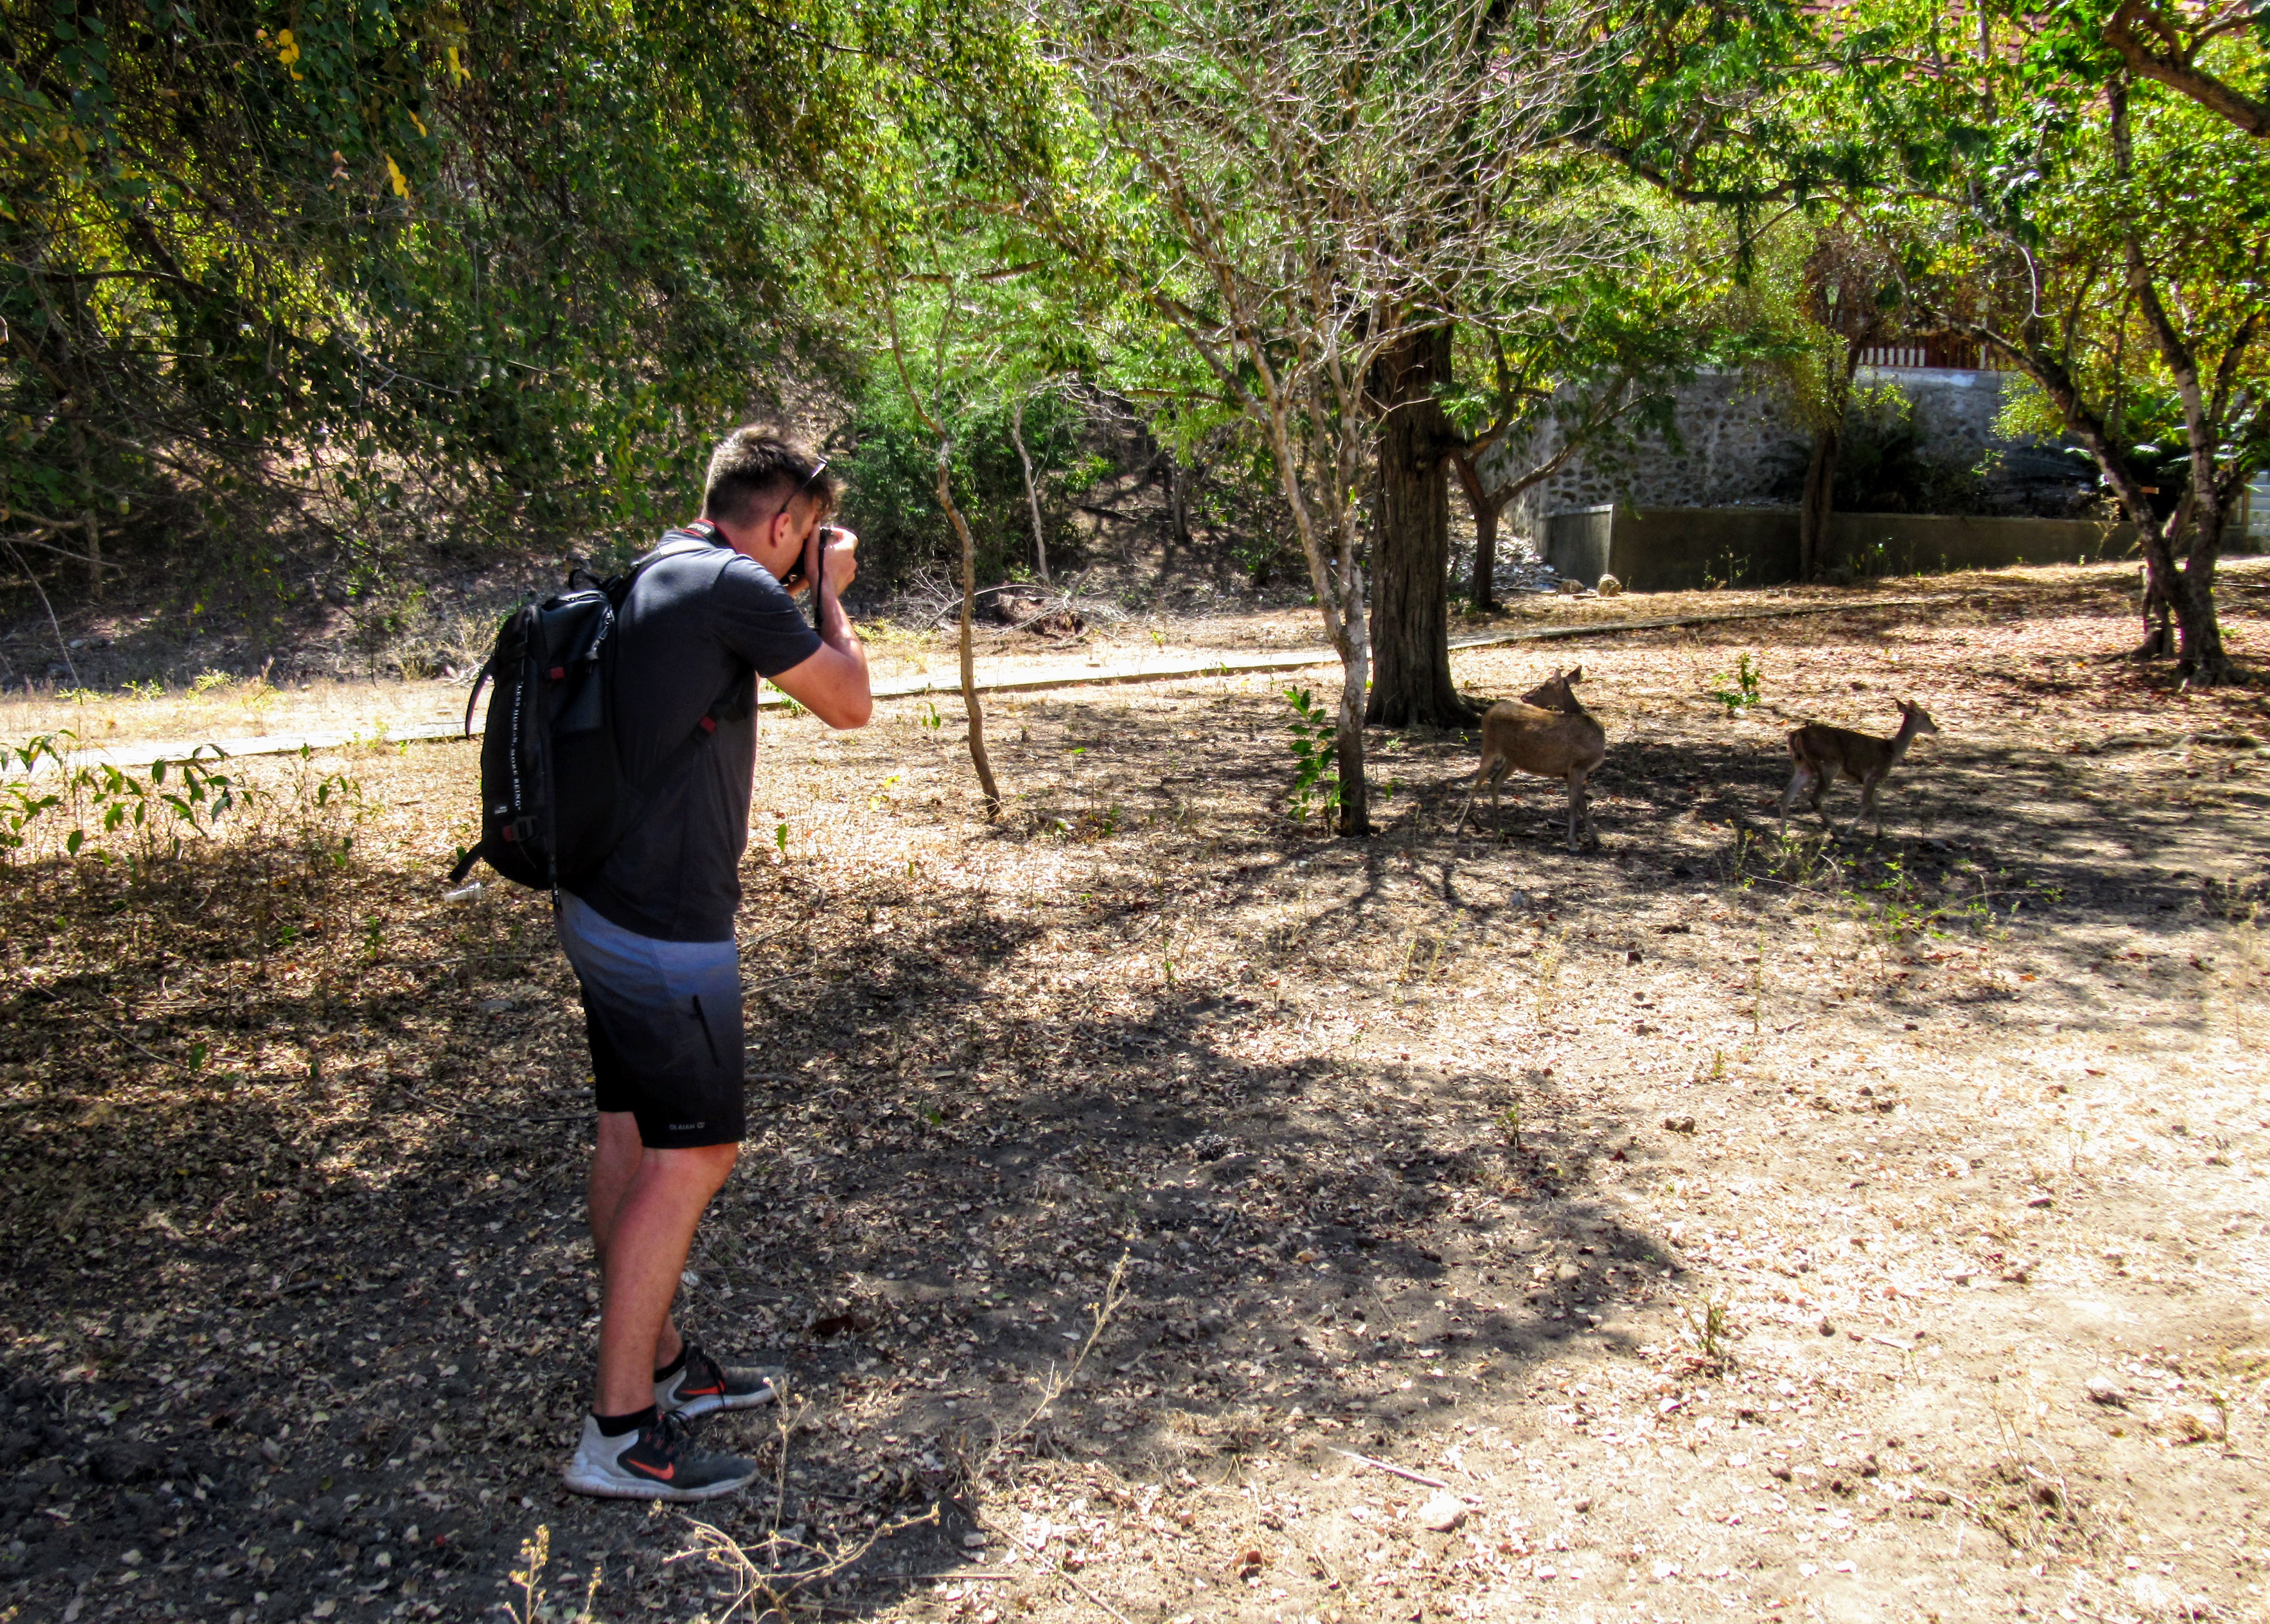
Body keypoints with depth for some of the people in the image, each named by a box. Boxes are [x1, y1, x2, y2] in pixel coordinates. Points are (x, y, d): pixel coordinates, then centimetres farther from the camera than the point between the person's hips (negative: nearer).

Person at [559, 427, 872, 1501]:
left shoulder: (652, 574, 12)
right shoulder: (735, 587, -16)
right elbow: (850, 705, -7)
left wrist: (802, 595, 19)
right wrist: (830, 595, 7)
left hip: (605, 904, 10)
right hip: (667, 927, -10)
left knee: (632, 1134, 16)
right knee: (692, 1157, -3)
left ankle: (660, 1362, 31)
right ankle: (619, 1433, 4)